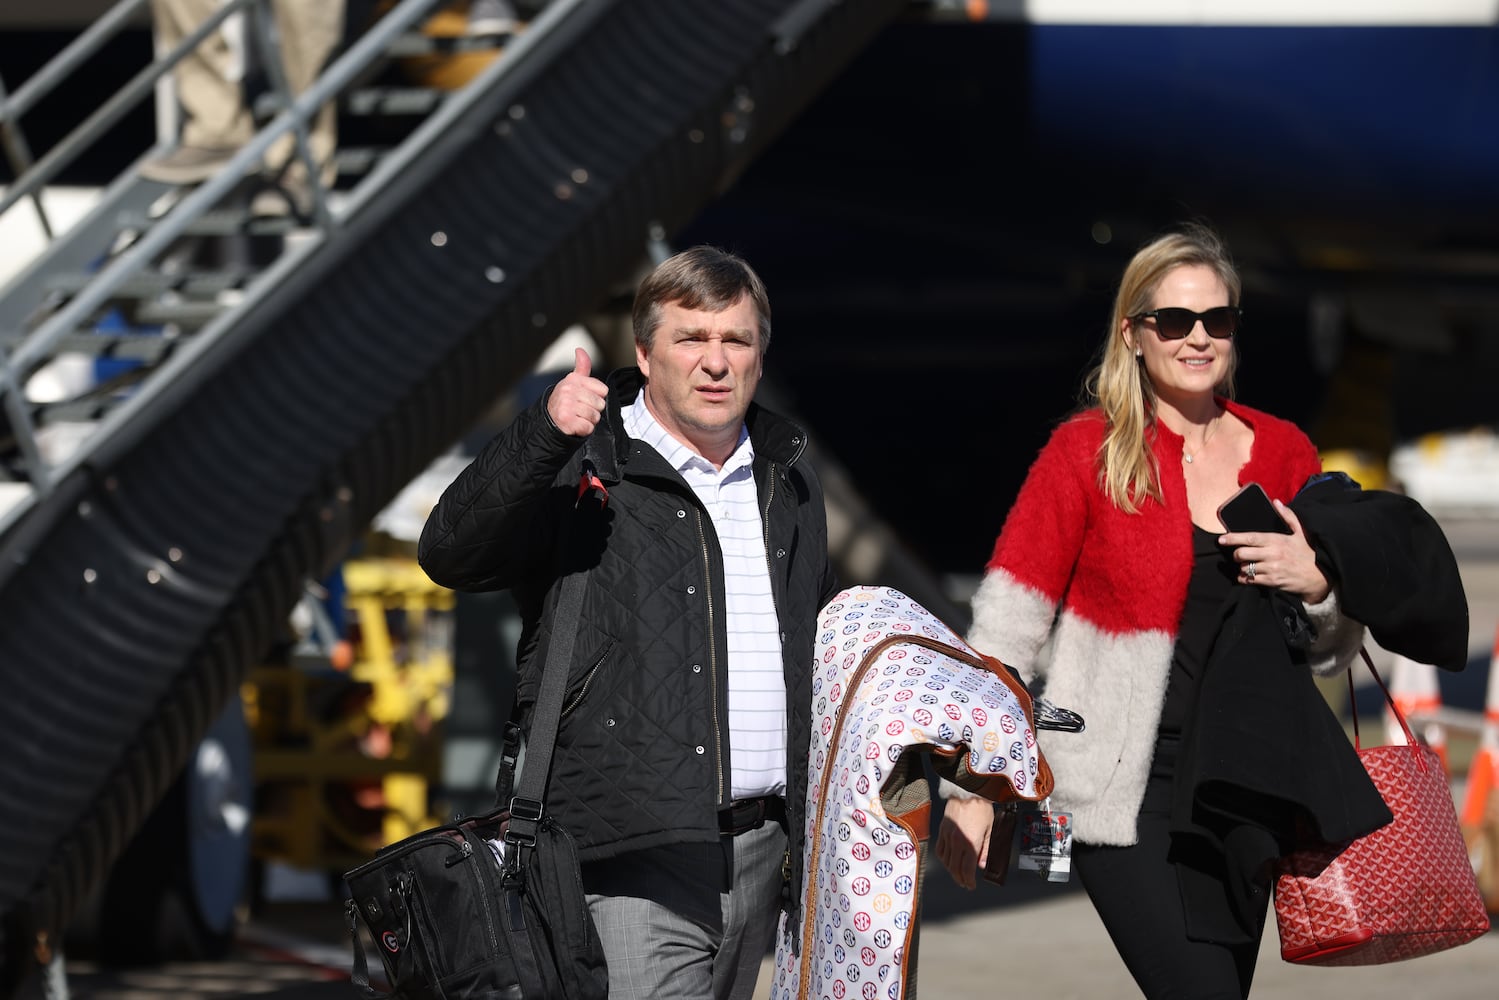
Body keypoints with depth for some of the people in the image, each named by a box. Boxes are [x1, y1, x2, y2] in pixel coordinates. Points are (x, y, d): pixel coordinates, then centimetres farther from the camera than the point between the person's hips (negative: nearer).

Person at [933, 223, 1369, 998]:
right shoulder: (1088, 451, -3)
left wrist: (1315, 583, -6)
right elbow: (1006, 628, -4)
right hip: (1127, 790, -5)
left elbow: (1331, 652, 17)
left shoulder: (1283, 454, 9)